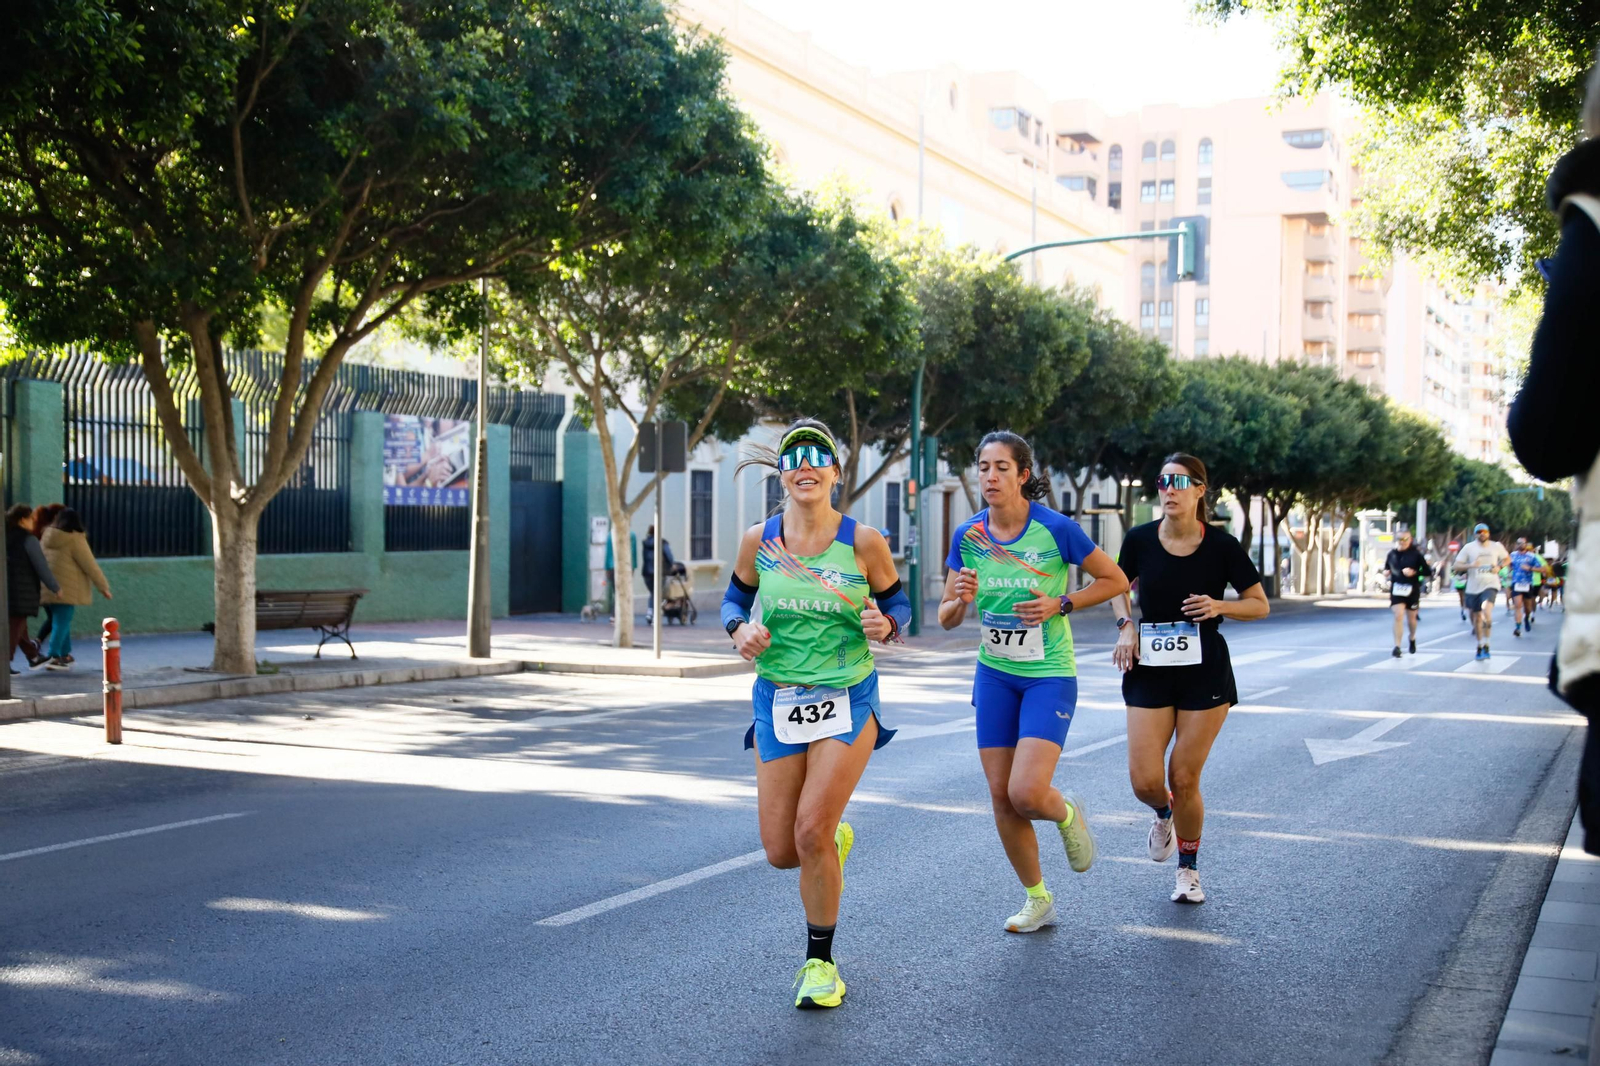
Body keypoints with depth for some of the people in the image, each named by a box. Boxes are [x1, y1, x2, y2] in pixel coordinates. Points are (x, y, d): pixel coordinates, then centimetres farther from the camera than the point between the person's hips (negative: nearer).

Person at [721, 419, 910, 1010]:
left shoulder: (863, 541, -8)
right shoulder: (758, 540, -2)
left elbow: (898, 604, 5)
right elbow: (735, 598, 13)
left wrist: (885, 624, -18)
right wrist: (740, 629, -8)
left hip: (846, 701, -3)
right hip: (776, 700, 3)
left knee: (811, 832, -12)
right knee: (781, 851, 2)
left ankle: (821, 962, 11)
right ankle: (836, 840, 41)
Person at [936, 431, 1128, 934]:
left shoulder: (1057, 528, -14)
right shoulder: (967, 536, -2)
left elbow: (1116, 580, -3)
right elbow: (947, 618, 3)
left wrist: (1060, 604, -15)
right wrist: (960, 599, -20)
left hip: (1049, 676, -4)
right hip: (995, 675, 4)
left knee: (1027, 794, -17)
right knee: (1001, 797, 5)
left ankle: (1068, 815, 21)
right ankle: (1037, 898, 25)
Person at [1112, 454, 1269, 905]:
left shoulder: (1221, 546, -7)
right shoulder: (1139, 540, -3)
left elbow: (1260, 604, 2)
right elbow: (1119, 586, 16)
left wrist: (1218, 606, -16)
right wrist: (1126, 626, -2)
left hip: (1205, 673, -2)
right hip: (1149, 672, 2)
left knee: (1184, 780, 0)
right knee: (1144, 781, -6)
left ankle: (1189, 870, 24)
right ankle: (1164, 815, 33)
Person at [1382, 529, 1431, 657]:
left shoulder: (1416, 554, -7)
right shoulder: (1392, 554, 2)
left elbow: (1428, 572, -6)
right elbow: (1387, 568, 18)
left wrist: (1414, 572, -21)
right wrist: (1386, 572, -4)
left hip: (1412, 591, -1)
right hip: (1396, 590, 1)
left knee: (1411, 618, 15)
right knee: (1398, 616, -15)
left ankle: (1412, 639, 45)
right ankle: (1397, 646, -15)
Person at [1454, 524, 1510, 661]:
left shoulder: (1497, 546, 3)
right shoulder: (1469, 548, 0)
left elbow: (1507, 559, 19)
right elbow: (1457, 567, 0)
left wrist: (1499, 567, -2)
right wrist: (1470, 565, -19)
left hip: (1490, 584, -2)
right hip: (1473, 587, 2)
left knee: (1486, 610, -26)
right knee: (1477, 617, 11)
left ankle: (1486, 644, -20)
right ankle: (1479, 646, 28)